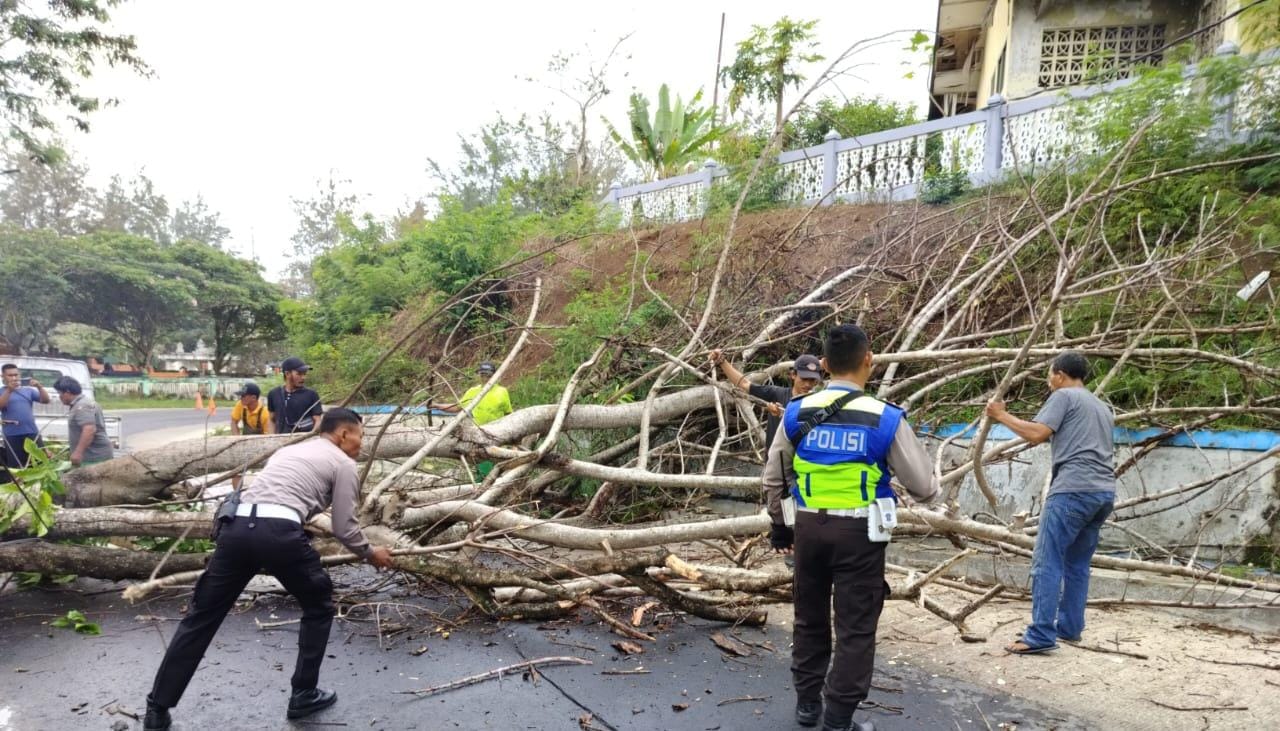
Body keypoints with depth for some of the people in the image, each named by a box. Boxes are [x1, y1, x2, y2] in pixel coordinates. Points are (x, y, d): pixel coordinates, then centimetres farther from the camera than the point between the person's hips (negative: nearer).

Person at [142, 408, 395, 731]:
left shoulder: (289, 450, 33)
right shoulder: (343, 463, 12)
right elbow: (344, 528, 9)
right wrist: (371, 553, 26)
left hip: (236, 525, 6)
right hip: (278, 532, -6)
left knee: (202, 615, 17)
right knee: (319, 607, 18)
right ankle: (304, 695, 23)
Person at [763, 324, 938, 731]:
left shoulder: (797, 413, -1)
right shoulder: (885, 419, -10)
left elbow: (773, 478, 9)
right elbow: (924, 487, -2)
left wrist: (779, 525, 23)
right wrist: (929, 492, 23)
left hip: (808, 527, 3)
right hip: (858, 533, -3)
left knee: (810, 619, 20)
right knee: (854, 629, 10)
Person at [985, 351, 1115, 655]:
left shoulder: (1064, 396, 1)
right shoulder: (1102, 407, 27)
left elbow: (1036, 433, -11)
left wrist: (1001, 415, -3)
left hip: (1074, 490, -9)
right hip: (1105, 492, 9)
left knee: (1047, 563, -9)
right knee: (1077, 563, 16)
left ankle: (1041, 636, -12)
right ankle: (1070, 627, 20)